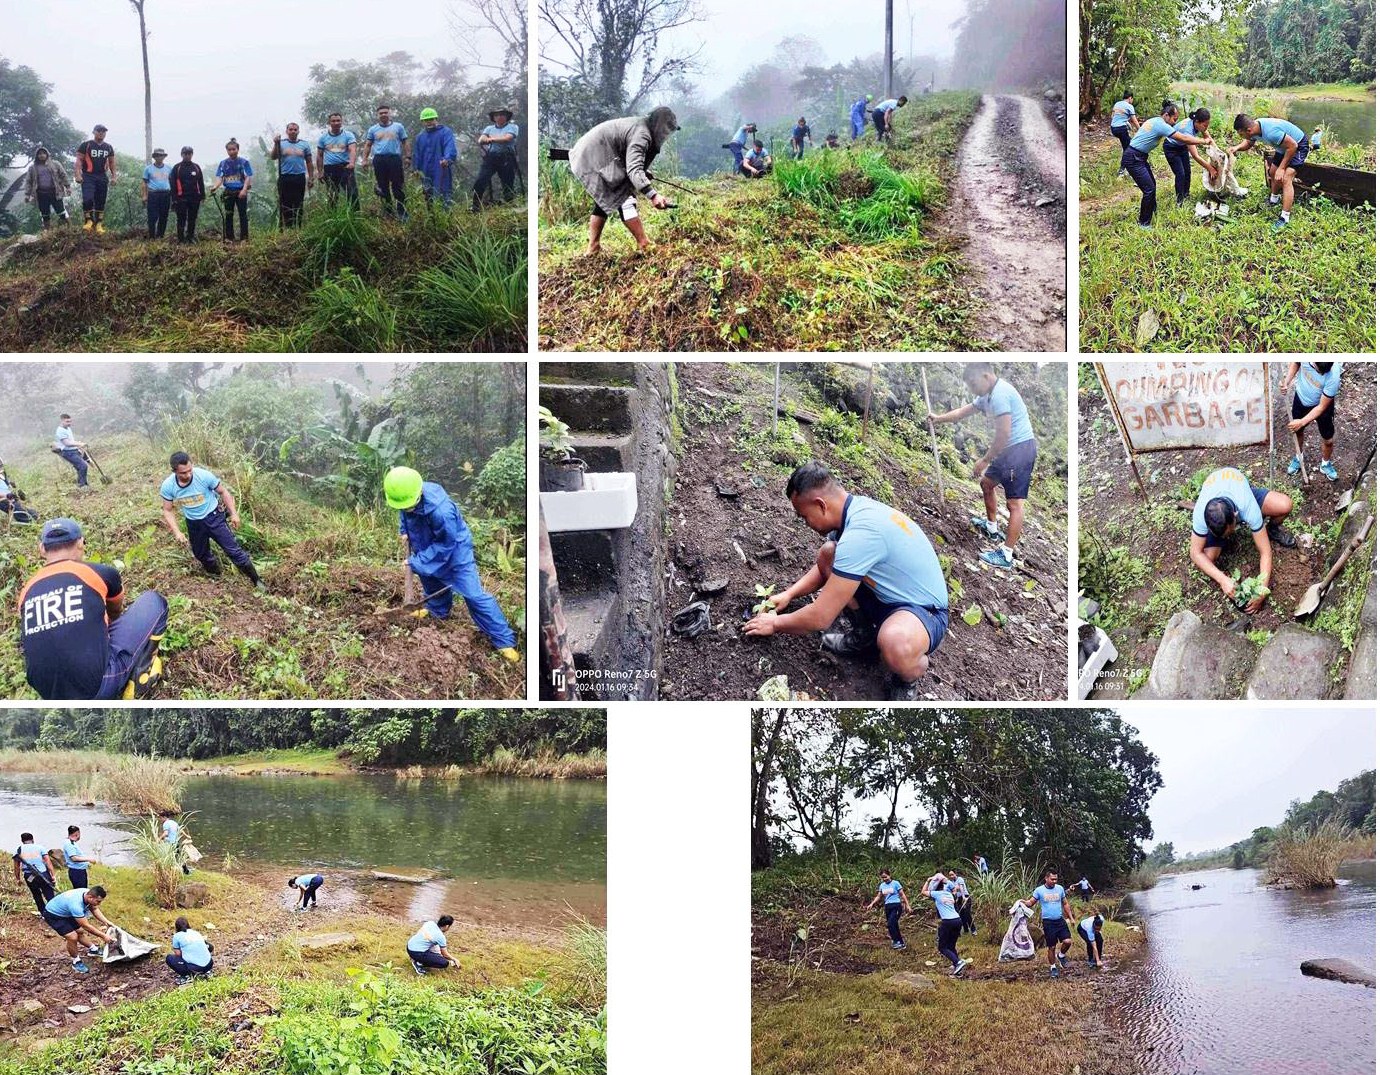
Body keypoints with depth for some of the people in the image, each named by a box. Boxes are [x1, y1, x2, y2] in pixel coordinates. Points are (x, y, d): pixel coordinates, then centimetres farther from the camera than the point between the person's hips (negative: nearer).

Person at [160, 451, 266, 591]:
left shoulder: (204, 476, -27)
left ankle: (256, 580, 7)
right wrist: (177, 532, -19)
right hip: (194, 524, 3)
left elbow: (223, 492, -9)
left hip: (214, 517, -3)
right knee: (201, 555, 20)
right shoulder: (167, 486, -21)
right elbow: (168, 511, -7)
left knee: (234, 550, -4)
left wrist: (234, 514, -10)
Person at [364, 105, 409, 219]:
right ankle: (388, 212, 14)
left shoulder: (398, 127, 9)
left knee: (397, 187, -6)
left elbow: (404, 143, 9)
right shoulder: (373, 129, 13)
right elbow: (368, 145, 15)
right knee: (383, 188, 5)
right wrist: (365, 159, 6)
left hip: (395, 159, -2)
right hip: (379, 160, 2)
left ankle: (402, 213, -6)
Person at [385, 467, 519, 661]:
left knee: (474, 594, -7)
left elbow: (445, 545, -30)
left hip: (454, 552, -7)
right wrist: (405, 531, -4)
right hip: (427, 548, 7)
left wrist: (417, 562, -27)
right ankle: (437, 610, 61)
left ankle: (504, 640, -2)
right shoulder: (405, 495, -22)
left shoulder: (441, 511, -44)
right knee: (430, 582, 30)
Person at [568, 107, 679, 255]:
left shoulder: (640, 123, 13)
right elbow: (634, 170, -31)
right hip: (594, 161, -11)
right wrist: (652, 195, -40)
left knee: (604, 202, 21)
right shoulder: (641, 134, -19)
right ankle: (645, 247, -12)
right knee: (624, 200, -11)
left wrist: (645, 175, 13)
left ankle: (592, 249, 24)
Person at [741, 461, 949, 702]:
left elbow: (819, 618, -25)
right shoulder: (856, 507, -3)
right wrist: (789, 594, 9)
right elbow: (824, 569, 21)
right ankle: (863, 634, 15)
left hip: (924, 612, -9)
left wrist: (775, 624, -8)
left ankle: (910, 675, -6)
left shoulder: (860, 533, -31)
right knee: (827, 554, 2)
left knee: (894, 645, -42)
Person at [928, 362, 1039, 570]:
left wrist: (985, 460, -15)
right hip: (1009, 450, 11)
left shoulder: (999, 395, -19)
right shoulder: (988, 395, 13)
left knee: (1015, 503, -12)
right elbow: (964, 411, 30)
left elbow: (1003, 434, -23)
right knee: (987, 483, 28)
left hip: (1020, 448, -11)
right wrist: (939, 419, 32)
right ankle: (992, 528, 44)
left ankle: (1006, 556, -14)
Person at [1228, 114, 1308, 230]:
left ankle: (1284, 219, -21)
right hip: (1284, 147, 9)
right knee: (1272, 173, 22)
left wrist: (1281, 168, -26)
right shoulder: (1254, 127, -12)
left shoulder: (1271, 132, -40)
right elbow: (1248, 142, 11)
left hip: (1298, 146, -9)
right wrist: (1237, 147, -11)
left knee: (1285, 179, -21)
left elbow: (1293, 146, -32)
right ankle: (1274, 200, 48)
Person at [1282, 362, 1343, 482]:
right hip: (1301, 398, 3)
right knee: (1297, 431, 23)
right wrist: (1287, 381, -18)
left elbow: (1322, 407, -28)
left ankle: (1326, 464, 41)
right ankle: (1298, 457, 51)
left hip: (1323, 404, -3)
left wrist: (1302, 422, -29)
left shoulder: (1333, 376, -40)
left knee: (1328, 440, 10)